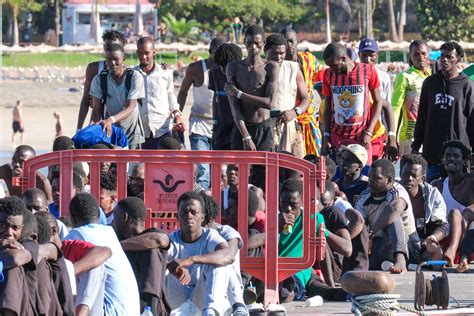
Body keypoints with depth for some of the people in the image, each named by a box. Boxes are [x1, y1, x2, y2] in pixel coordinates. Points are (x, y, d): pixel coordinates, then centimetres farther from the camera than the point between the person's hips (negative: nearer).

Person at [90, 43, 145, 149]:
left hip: (131, 133, -2)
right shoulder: (99, 79, -6)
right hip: (109, 132, 2)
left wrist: (111, 120, -36)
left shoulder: (135, 77, -12)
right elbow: (96, 109, -6)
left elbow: (130, 108, -18)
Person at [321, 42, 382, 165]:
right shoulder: (329, 74, 5)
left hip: (361, 137, -2)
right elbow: (328, 106, 13)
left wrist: (369, 132, -5)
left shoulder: (368, 71, -3)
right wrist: (326, 135, 4)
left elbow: (378, 102, 3)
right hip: (336, 136, 2)